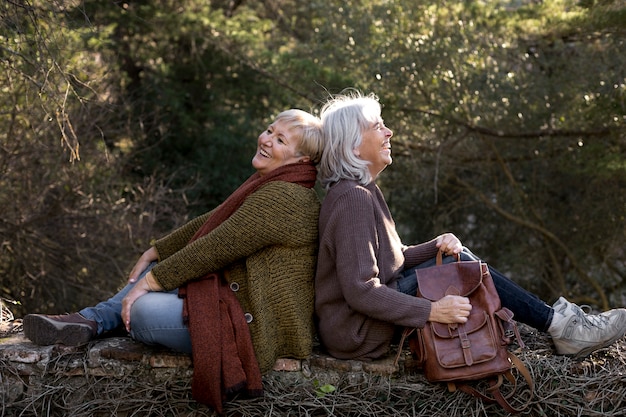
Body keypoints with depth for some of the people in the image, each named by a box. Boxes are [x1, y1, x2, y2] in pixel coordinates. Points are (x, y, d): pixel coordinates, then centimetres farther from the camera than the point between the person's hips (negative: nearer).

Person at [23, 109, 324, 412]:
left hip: (256, 326, -11)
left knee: (144, 310, -19)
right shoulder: (267, 185, 13)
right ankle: (90, 321, 5)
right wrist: (154, 253, 17)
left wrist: (148, 283, -15)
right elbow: (208, 224, 18)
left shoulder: (283, 197, -22)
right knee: (160, 270, 17)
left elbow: (215, 248, -21)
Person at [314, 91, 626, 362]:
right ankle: (559, 326, 2)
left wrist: (437, 246, -4)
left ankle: (559, 323, 7)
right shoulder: (353, 198, -21)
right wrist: (432, 311, -31)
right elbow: (360, 290, -28)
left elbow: (393, 257, 14)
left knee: (458, 257, 7)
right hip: (357, 333, -10)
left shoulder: (363, 191, 11)